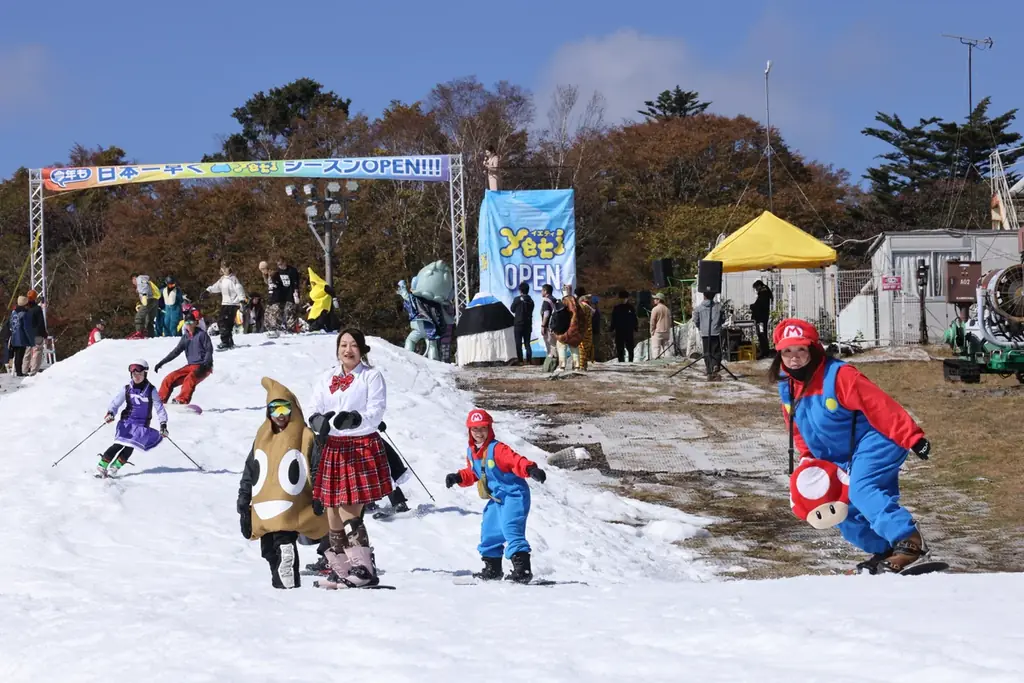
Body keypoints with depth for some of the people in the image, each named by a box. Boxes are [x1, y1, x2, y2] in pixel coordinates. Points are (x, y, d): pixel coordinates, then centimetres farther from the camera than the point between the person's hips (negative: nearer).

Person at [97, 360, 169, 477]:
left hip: (142, 425, 0)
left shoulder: (151, 390, -2)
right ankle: (101, 466, -12)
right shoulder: (127, 389, 1)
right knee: (119, 444, -15)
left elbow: (159, 407, -1)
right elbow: (115, 402, -1)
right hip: (127, 422, 0)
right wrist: (110, 413, -21)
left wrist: (163, 424, -10)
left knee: (130, 446, -16)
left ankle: (115, 468, -8)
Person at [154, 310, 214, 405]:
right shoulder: (185, 337, 13)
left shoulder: (201, 334, -4)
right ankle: (161, 400, 5)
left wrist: (204, 365, -24)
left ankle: (182, 401, -48)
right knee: (169, 379, -2)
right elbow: (176, 351, 16)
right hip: (190, 366, 7)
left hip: (203, 367, -7)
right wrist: (162, 363, 11)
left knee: (190, 379, -35)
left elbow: (209, 350, -9)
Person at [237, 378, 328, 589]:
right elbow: (250, 471, 20)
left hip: (291, 510, -6)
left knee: (284, 544, -19)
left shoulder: (305, 437, -1)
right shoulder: (262, 436, 16)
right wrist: (243, 500, 17)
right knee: (268, 550, 10)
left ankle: (288, 583, -19)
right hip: (264, 512, 6)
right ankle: (278, 581, 21)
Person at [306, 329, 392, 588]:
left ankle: (364, 569, -11)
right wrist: (320, 421, -15)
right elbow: (313, 413, 9)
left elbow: (375, 413, -7)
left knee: (348, 512, -15)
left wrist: (354, 419, -27)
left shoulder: (372, 376, 3)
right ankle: (341, 570, 13)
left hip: (363, 448, -5)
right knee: (332, 513, 4)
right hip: (333, 448, 5)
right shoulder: (326, 379, 15)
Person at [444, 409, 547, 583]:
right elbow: (472, 473, 22)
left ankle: (522, 569, -24)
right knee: (489, 531, 14)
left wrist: (530, 469, -51)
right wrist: (458, 477, 4)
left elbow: (516, 461, -33)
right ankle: (492, 568, 30)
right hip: (496, 498, 9)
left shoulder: (497, 449, -20)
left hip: (514, 495, -9)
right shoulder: (471, 452, 6)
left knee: (510, 528, -23)